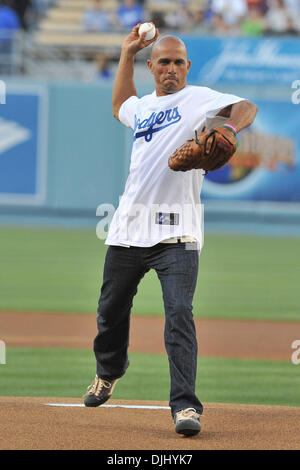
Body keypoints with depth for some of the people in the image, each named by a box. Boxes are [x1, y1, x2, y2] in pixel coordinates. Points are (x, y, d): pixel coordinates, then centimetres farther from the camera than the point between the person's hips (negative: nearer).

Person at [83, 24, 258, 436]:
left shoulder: (199, 99, 0)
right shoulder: (142, 107, 18)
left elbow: (246, 107, -17)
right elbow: (120, 106, 43)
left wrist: (229, 128, -40)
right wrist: (126, 55, 33)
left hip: (176, 231, -6)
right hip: (130, 224, 6)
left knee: (179, 311, -18)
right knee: (112, 307, 17)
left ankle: (185, 405, -23)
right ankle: (109, 371, 44)